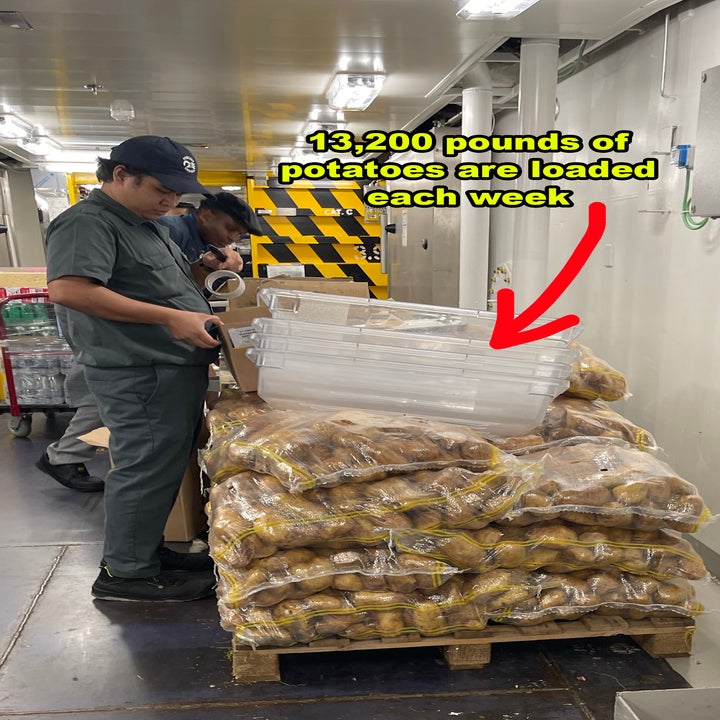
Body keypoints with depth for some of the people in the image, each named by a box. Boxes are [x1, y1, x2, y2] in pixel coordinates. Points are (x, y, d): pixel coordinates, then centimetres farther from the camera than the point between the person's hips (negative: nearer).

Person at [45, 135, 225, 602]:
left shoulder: (147, 225, 18)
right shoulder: (88, 222, -13)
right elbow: (68, 289, -27)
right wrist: (171, 317, -27)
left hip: (173, 368, 10)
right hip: (141, 373, -10)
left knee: (163, 467, 16)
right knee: (147, 470, -2)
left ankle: (148, 551, 30)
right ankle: (126, 574, 13)